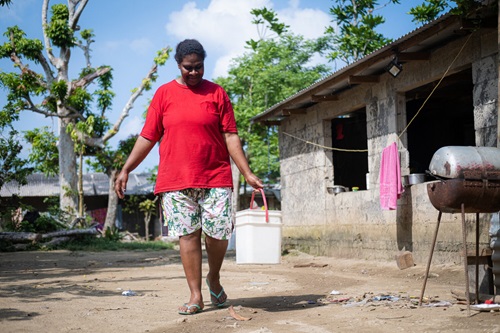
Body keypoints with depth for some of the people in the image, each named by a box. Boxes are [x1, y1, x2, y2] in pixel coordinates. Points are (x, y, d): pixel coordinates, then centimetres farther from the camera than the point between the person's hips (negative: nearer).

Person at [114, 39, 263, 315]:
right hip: (175, 180, 1)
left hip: (215, 178, 0)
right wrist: (125, 170, 3)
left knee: (218, 231, -6)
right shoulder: (164, 94, 8)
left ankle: (214, 278, 23)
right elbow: (148, 137, 8)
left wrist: (247, 173, -3)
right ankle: (195, 295, 9)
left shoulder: (217, 93, 6)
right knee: (187, 235, 1)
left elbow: (231, 136, 4)